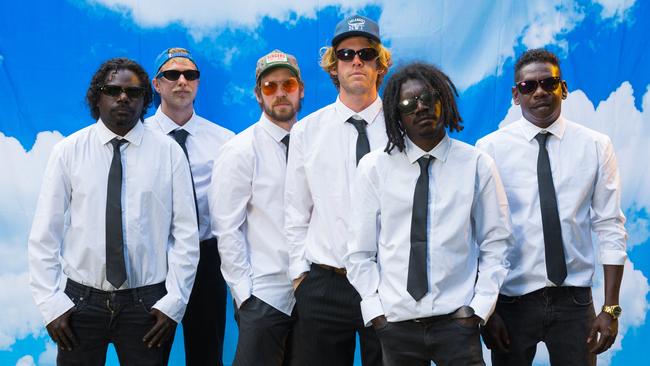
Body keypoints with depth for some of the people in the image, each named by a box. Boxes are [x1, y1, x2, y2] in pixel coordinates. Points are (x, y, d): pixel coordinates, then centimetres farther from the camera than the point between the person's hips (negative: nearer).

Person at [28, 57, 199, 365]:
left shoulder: (168, 152, 0)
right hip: (81, 300, 0)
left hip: (147, 302, 0)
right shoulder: (68, 151, 1)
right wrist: (50, 302, -5)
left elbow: (185, 233, 0)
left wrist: (174, 301, -5)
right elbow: (45, 233, 0)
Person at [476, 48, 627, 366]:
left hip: (574, 301, 1)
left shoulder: (595, 147, 2)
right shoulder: (491, 148, -3)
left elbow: (610, 229, 1)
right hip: (512, 301, -1)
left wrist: (611, 307, -4)